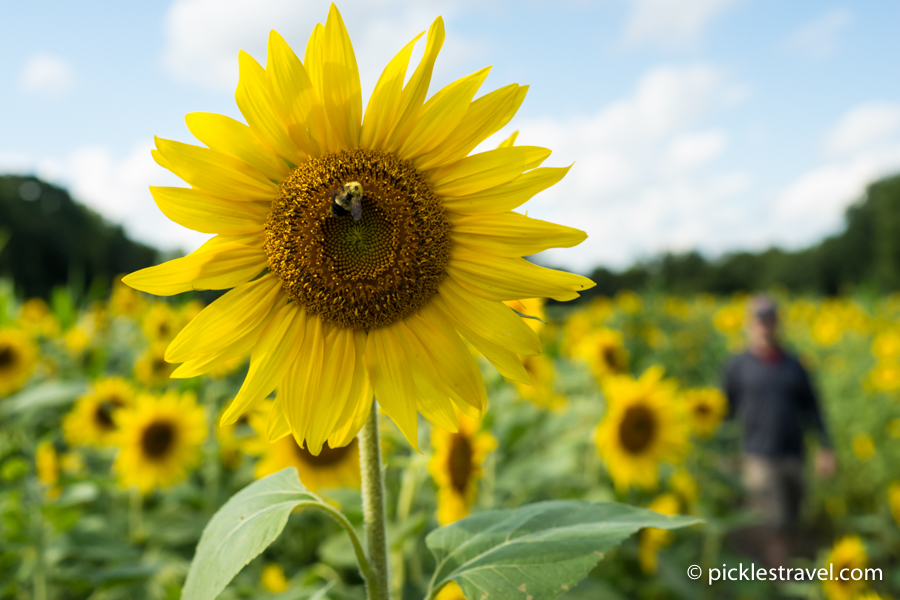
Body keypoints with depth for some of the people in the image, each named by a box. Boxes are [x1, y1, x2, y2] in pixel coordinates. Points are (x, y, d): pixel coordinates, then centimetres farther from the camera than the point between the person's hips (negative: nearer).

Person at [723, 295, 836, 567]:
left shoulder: (794, 365, 11)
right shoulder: (738, 367, 2)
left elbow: (811, 409, 13)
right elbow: (727, 412, 5)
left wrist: (825, 448, 6)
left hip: (793, 458, 4)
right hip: (759, 459, -4)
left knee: (788, 526, 10)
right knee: (775, 525, -10)